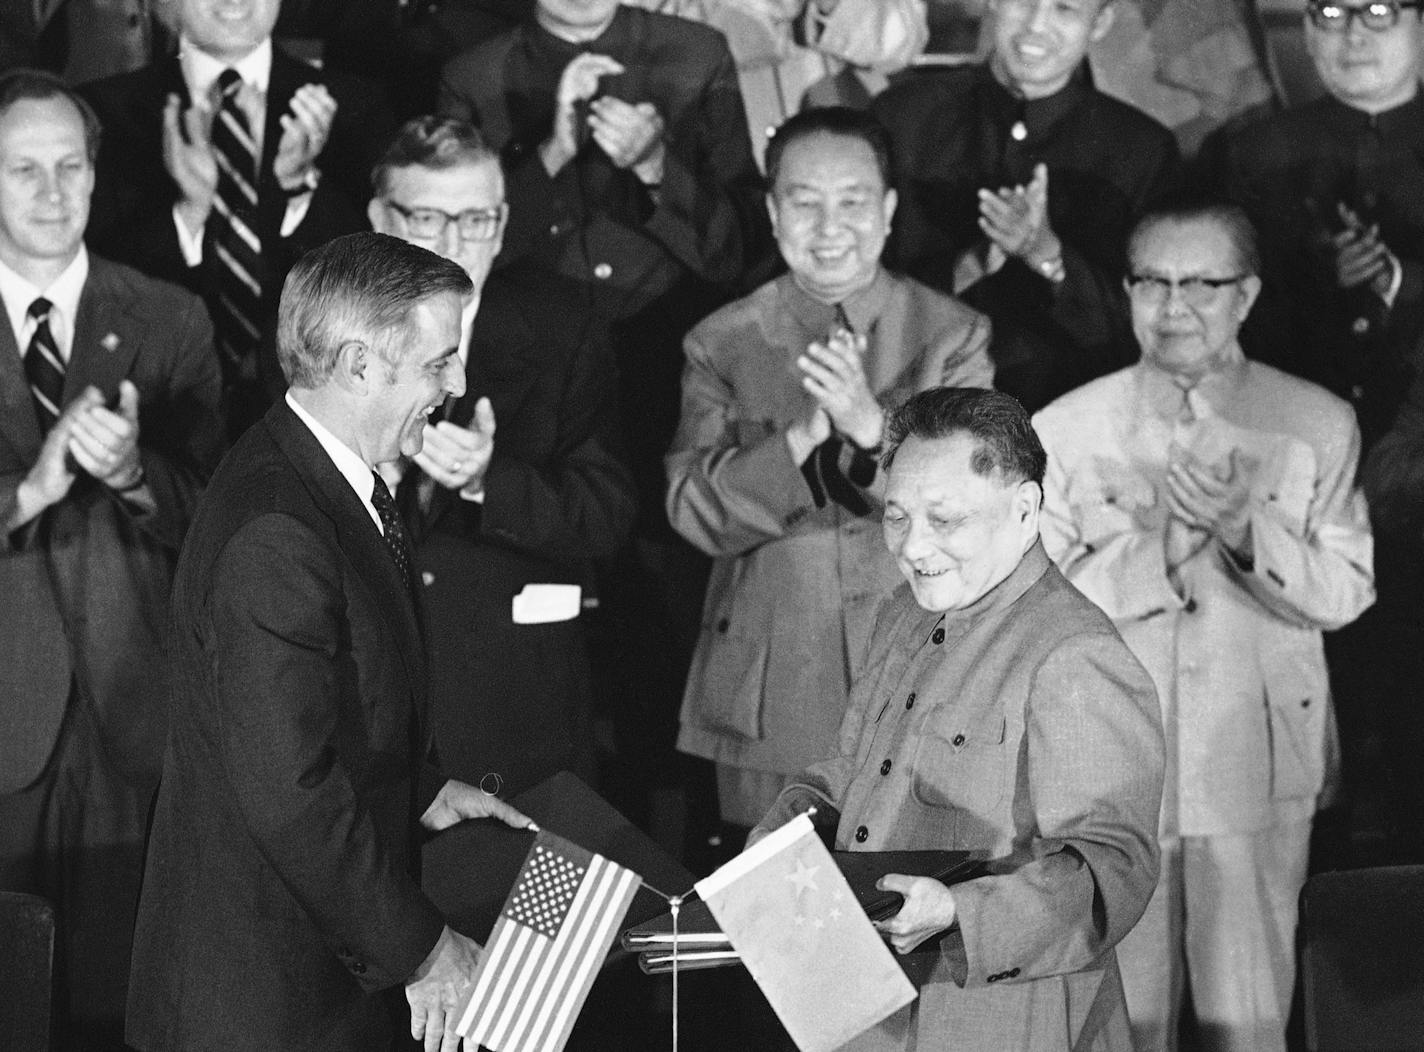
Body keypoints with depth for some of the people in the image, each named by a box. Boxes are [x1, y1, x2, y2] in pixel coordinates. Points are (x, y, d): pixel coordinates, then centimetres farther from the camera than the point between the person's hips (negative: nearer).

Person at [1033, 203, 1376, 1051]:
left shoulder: (1319, 424, 1)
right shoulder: (1068, 429, 1)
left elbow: (1345, 593, -2)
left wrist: (1248, 529, -20)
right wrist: (1162, 549, -18)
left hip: (1257, 767, 0)